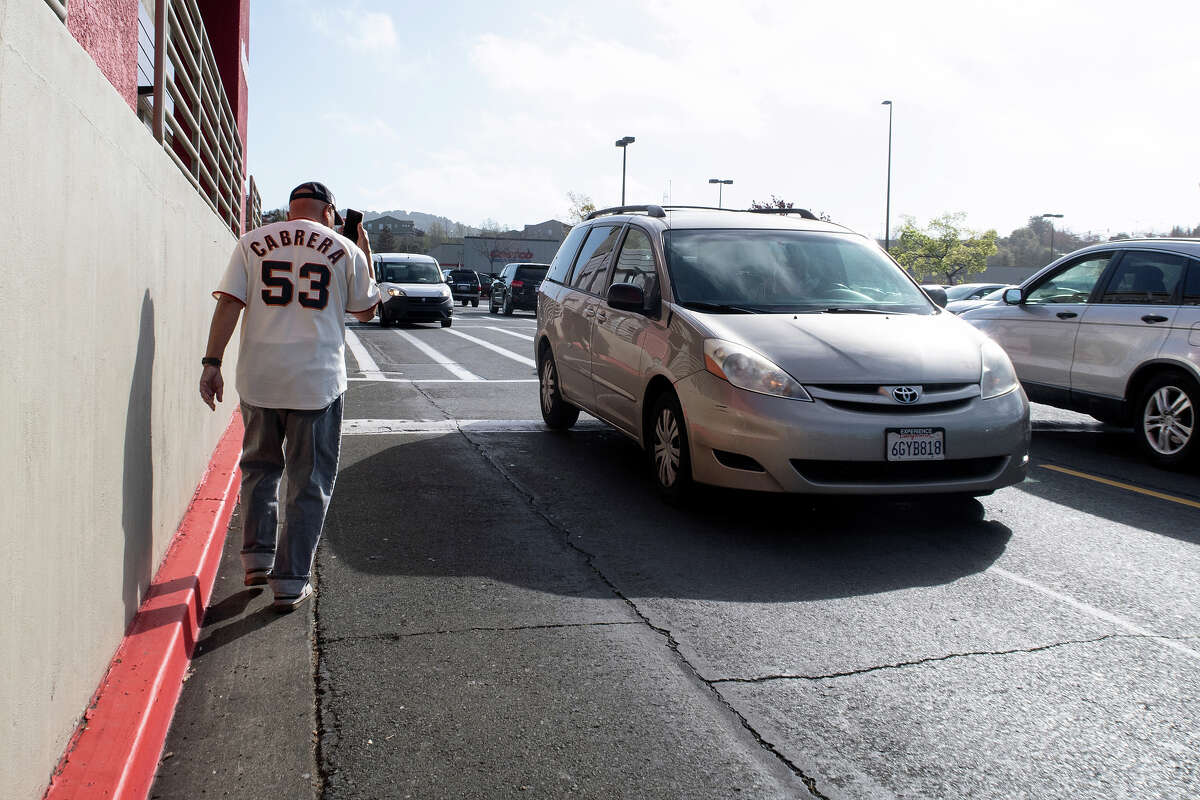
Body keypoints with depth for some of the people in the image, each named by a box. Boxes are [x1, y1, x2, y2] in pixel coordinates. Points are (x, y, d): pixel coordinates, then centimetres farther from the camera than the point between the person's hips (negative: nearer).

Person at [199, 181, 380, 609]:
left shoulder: (252, 243, 7)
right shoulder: (345, 250, 3)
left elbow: (229, 303, -3)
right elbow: (366, 311, 16)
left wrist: (212, 361, -2)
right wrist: (366, 256, 26)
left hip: (258, 378, 2)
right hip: (317, 381, -2)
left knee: (259, 467, 23)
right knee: (310, 483, 7)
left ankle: (257, 555, 19)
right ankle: (290, 582, 7)